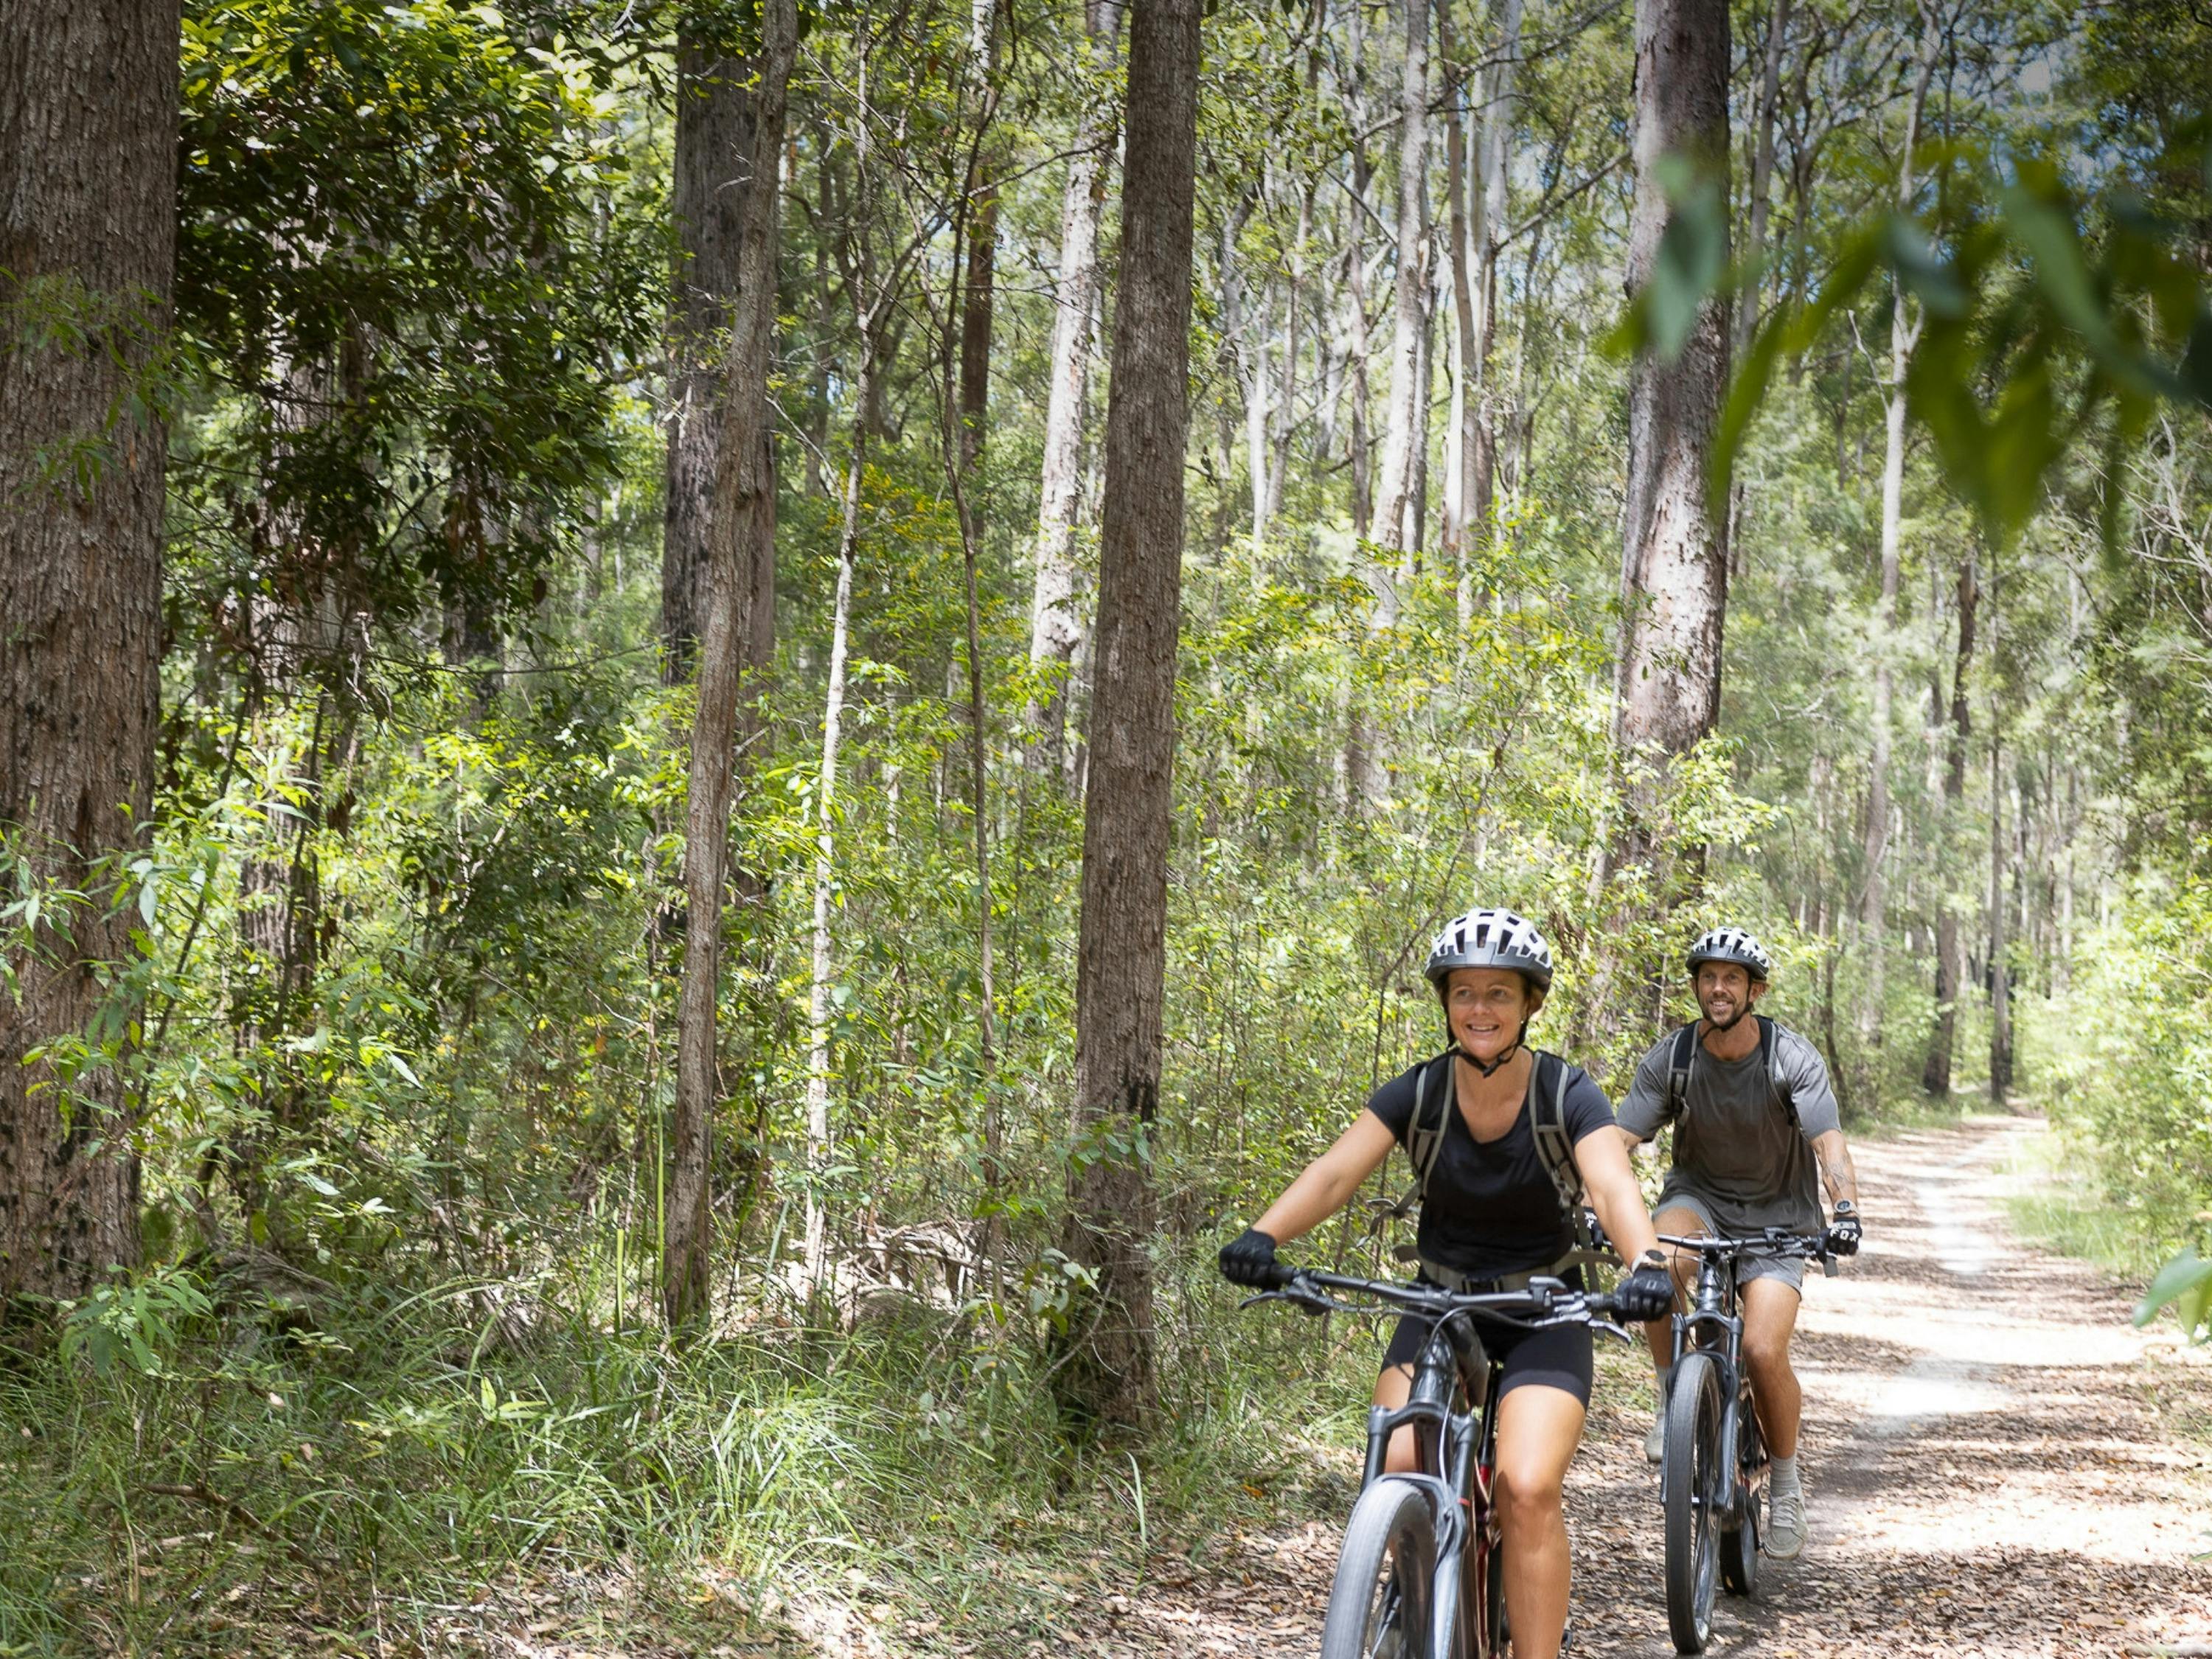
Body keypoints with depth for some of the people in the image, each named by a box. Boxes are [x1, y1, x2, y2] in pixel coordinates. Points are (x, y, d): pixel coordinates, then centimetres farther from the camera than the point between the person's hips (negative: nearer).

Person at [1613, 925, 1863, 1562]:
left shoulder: (1793, 1059, -15)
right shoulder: (1670, 1059, -10)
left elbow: (1829, 1143, -25)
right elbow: (1620, 1141, -15)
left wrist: (1846, 1210, -43)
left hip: (1777, 1212, -2)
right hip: (1699, 1197, 2)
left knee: (1763, 1351, -19)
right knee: (1663, 1258, -35)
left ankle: (1786, 1482, 6)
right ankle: (1671, 1399, -14)